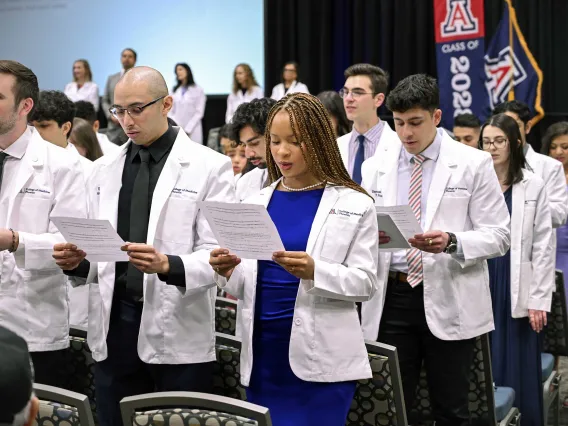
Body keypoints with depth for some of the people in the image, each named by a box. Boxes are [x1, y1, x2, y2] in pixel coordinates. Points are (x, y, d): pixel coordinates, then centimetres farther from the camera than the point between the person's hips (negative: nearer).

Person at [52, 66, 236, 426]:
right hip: (114, 327, 4)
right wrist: (75, 261, -7)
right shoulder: (104, 169, 13)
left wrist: (168, 265, -27)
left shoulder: (210, 167, -2)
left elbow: (217, 254, -9)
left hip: (179, 333, -4)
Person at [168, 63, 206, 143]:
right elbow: (171, 111, 12)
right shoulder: (175, 91, 15)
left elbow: (199, 113, -3)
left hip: (192, 132, -3)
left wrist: (187, 130, -10)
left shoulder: (198, 90, 2)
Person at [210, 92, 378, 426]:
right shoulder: (258, 203, 9)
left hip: (321, 359, -4)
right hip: (263, 354, 4)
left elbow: (366, 282, -7)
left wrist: (315, 271, -24)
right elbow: (246, 285, 10)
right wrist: (228, 271, -12)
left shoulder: (354, 204, -2)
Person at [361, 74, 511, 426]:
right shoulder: (376, 166, 8)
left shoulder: (474, 164, -1)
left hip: (449, 302, -2)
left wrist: (451, 242, -22)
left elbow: (499, 236, -4)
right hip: (392, 297, 3)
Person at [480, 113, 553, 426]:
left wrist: (539, 300, -4)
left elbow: (543, 247, 1)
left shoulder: (532, 186, 2)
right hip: (479, 286, 1)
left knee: (517, 370, 3)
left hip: (516, 289, -1)